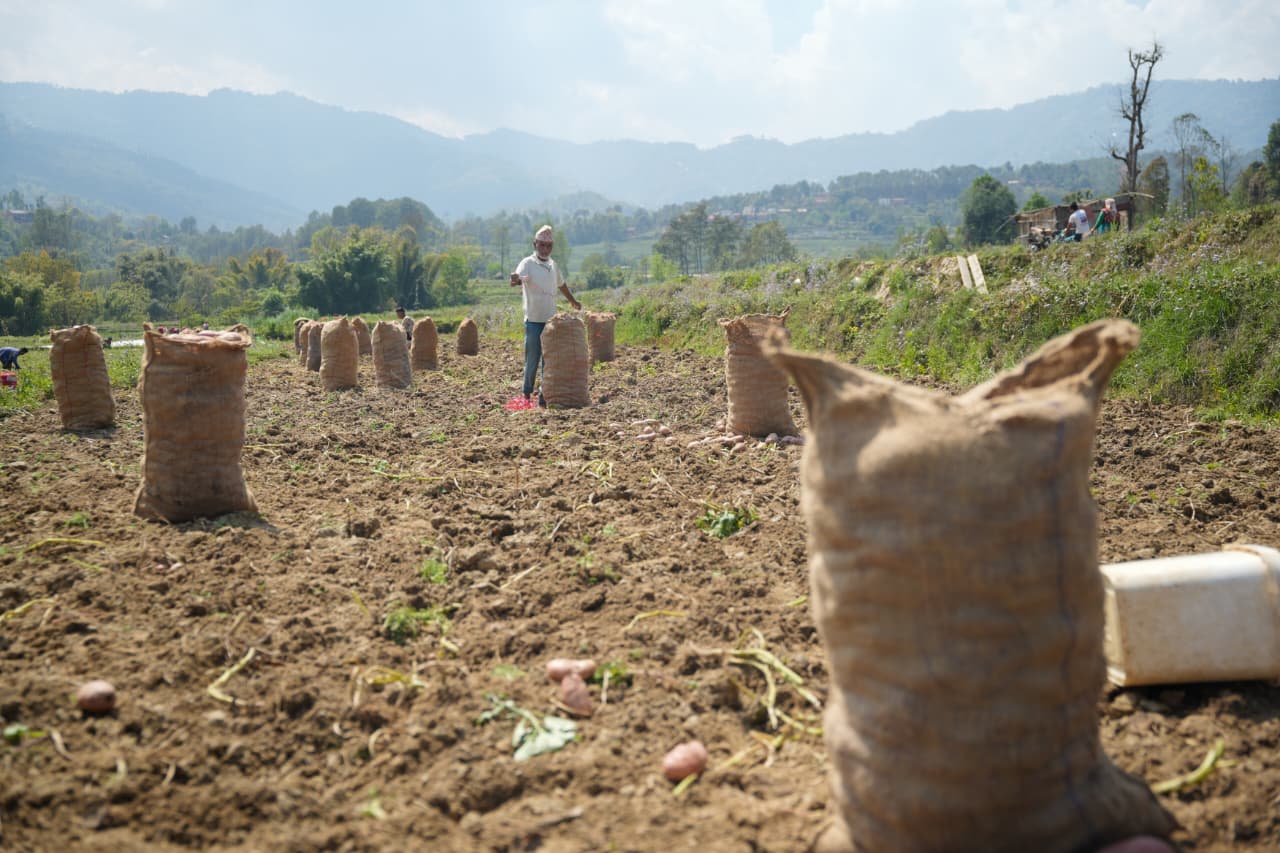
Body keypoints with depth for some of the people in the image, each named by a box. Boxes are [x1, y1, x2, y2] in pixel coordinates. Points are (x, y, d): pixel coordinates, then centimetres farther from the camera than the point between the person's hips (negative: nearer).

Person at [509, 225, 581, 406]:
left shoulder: (553, 265, 11)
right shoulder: (528, 263, -8)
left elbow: (561, 284, 29)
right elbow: (519, 277, -28)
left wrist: (573, 301, 41)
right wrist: (515, 280, -51)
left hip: (551, 319, 5)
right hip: (533, 321, -5)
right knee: (532, 360, -1)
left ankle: (544, 398, 10)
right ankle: (526, 394, 13)